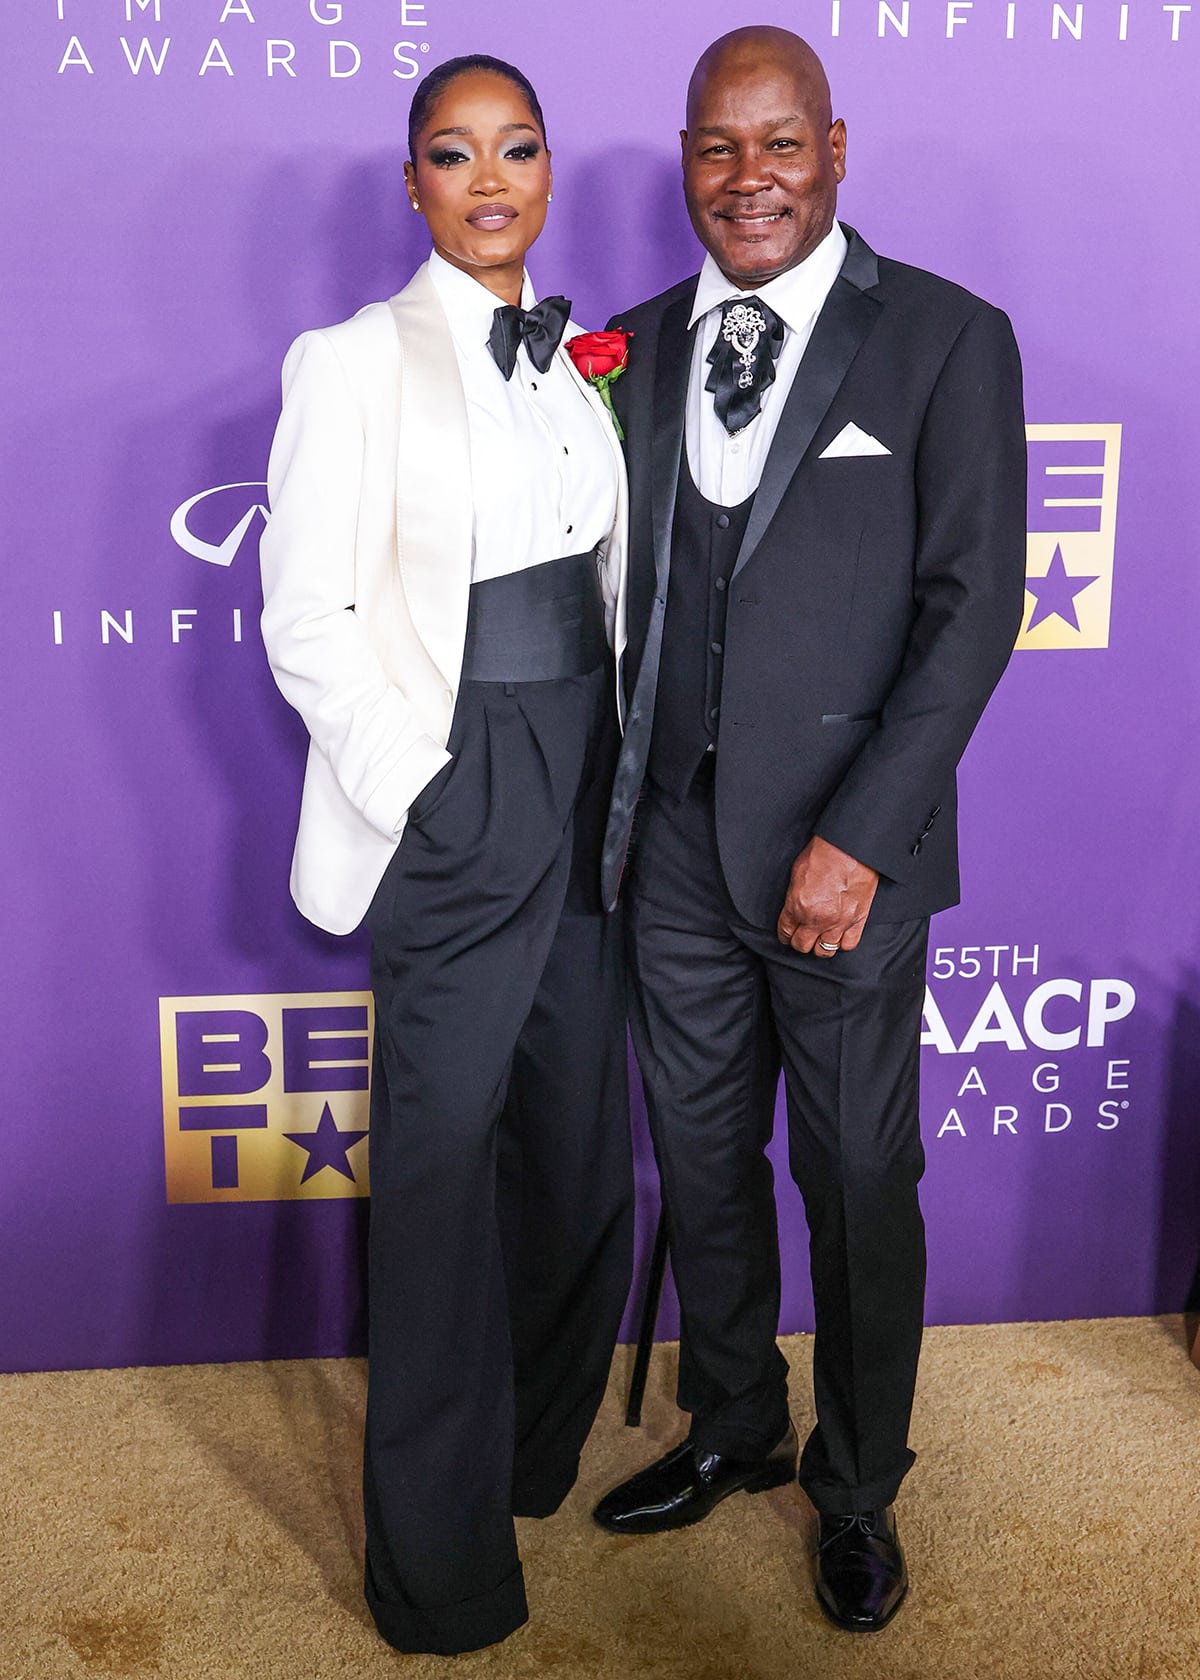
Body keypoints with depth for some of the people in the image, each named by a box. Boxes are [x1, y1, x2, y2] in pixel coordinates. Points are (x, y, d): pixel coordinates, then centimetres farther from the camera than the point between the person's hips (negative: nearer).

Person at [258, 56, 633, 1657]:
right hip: (455, 796, -6)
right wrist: (417, 785, -12)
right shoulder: (359, 363, -5)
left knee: (583, 1146, 13)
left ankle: (541, 1452, 36)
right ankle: (441, 1563, 20)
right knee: (443, 1162, 2)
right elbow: (306, 613, -9)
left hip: (588, 794, 6)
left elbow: (615, 578, 13)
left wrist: (631, 758, 4)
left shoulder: (580, 366, 12)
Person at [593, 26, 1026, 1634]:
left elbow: (971, 607, -10)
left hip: (843, 853, -4)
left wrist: (858, 839, -16)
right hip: (675, 842, 4)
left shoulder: (948, 339, -5)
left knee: (860, 1181, 9)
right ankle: (732, 1430, 39)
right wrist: (616, 801, 2)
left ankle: (859, 1484, 31)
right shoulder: (641, 346, 8)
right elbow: (625, 588, 10)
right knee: (701, 1163, 16)